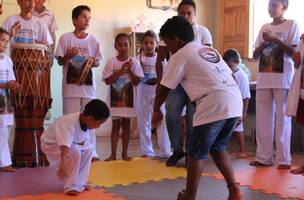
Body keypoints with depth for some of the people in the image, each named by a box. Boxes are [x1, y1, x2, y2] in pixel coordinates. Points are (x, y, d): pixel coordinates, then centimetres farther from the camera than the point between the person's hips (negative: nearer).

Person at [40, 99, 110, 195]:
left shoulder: (86, 122, -12)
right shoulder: (70, 124, -37)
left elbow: (82, 143, -2)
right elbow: (65, 146, -48)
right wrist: (63, 165, -57)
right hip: (50, 145, -8)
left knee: (88, 148, -3)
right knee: (75, 152, -30)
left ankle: (79, 183, 4)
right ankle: (70, 186, -16)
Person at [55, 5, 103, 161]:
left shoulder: (93, 40, 5)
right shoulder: (65, 38, -1)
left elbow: (97, 62, 10)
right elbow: (60, 61, 2)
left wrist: (93, 62, -12)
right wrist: (68, 56, -18)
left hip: (88, 85, 2)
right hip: (70, 85, -2)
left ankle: (91, 152, 13)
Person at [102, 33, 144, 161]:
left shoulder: (134, 62, -2)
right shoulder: (112, 62, -4)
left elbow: (137, 82, -5)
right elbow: (107, 81, -10)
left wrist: (130, 70, -17)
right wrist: (121, 71, -17)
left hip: (128, 98, 1)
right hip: (115, 98, -1)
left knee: (126, 125, 9)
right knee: (115, 125, 5)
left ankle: (124, 153, 18)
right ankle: (113, 154, 12)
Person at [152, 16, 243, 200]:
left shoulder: (179, 56, 5)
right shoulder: (210, 50, 25)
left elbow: (164, 89, 9)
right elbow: (230, 76, 23)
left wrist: (156, 111, 26)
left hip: (214, 105, -7)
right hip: (235, 102, 8)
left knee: (196, 153, 7)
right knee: (217, 147, 24)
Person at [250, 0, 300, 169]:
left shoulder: (292, 25, 2)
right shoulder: (264, 28, 16)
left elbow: (294, 51, -7)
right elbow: (255, 55, 14)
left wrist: (274, 39, -13)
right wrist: (264, 42, -4)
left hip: (283, 78, -5)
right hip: (264, 79, 5)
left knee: (282, 118, -2)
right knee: (263, 119, 5)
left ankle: (284, 159, 4)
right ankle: (264, 157, 12)